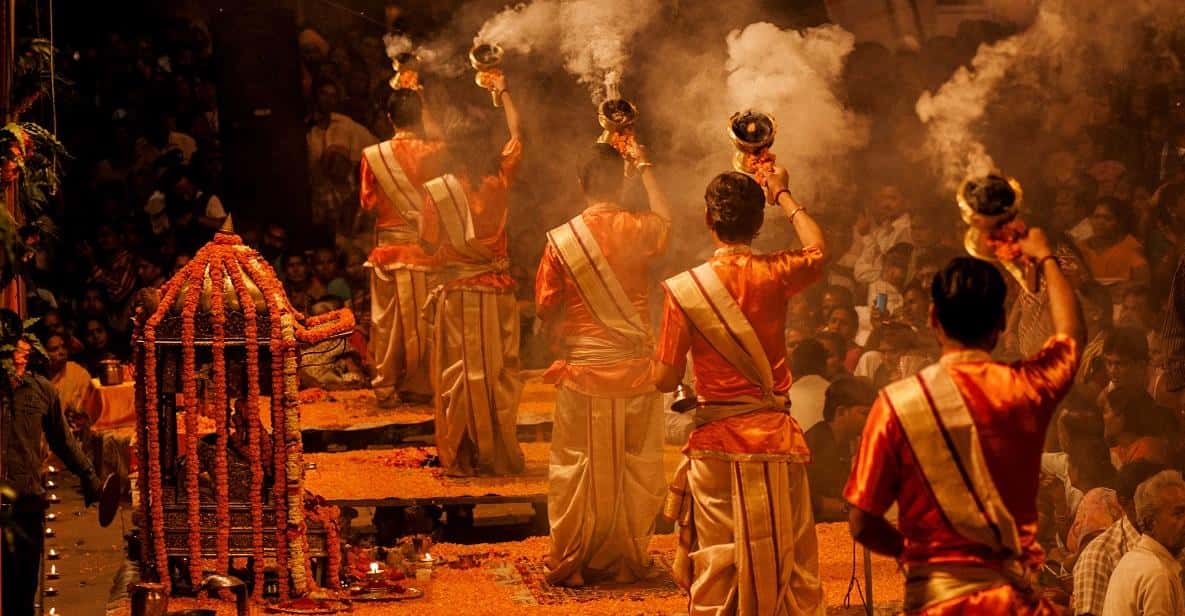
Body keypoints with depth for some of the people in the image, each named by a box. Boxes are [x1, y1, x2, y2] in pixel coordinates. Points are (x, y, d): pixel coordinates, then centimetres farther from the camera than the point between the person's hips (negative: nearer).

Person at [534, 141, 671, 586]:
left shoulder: (561, 240, -9)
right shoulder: (638, 231, -5)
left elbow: (547, 311, -2)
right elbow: (664, 215, 21)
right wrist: (644, 168, 30)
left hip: (583, 372, -1)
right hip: (636, 372, 1)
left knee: (578, 473, 7)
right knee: (635, 471, 11)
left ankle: (572, 565, 12)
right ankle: (628, 561, 17)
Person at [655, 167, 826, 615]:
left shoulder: (684, 288, -10)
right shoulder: (775, 275, -6)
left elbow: (667, 380, -6)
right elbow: (817, 249, 19)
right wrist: (783, 195, 32)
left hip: (715, 443, -1)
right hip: (775, 438, 1)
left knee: (715, 567, 6)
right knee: (790, 565, 10)